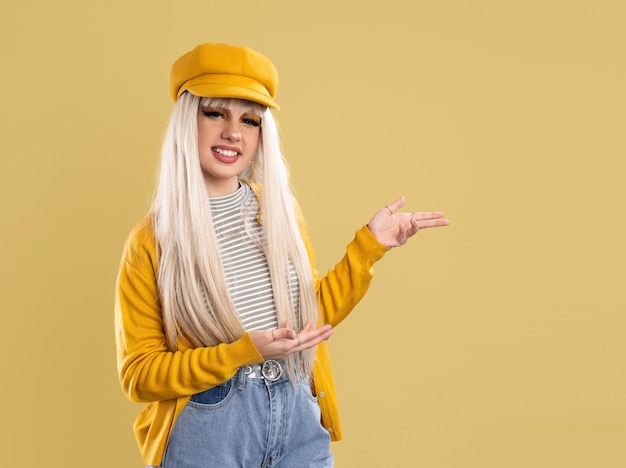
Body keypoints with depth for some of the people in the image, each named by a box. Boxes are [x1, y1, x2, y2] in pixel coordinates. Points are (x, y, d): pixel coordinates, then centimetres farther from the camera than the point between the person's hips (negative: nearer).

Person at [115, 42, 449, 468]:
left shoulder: (281, 211, 1)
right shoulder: (152, 241, -9)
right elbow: (138, 375, -8)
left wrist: (370, 243, 4)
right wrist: (244, 352, -19)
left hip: (299, 424, 3)